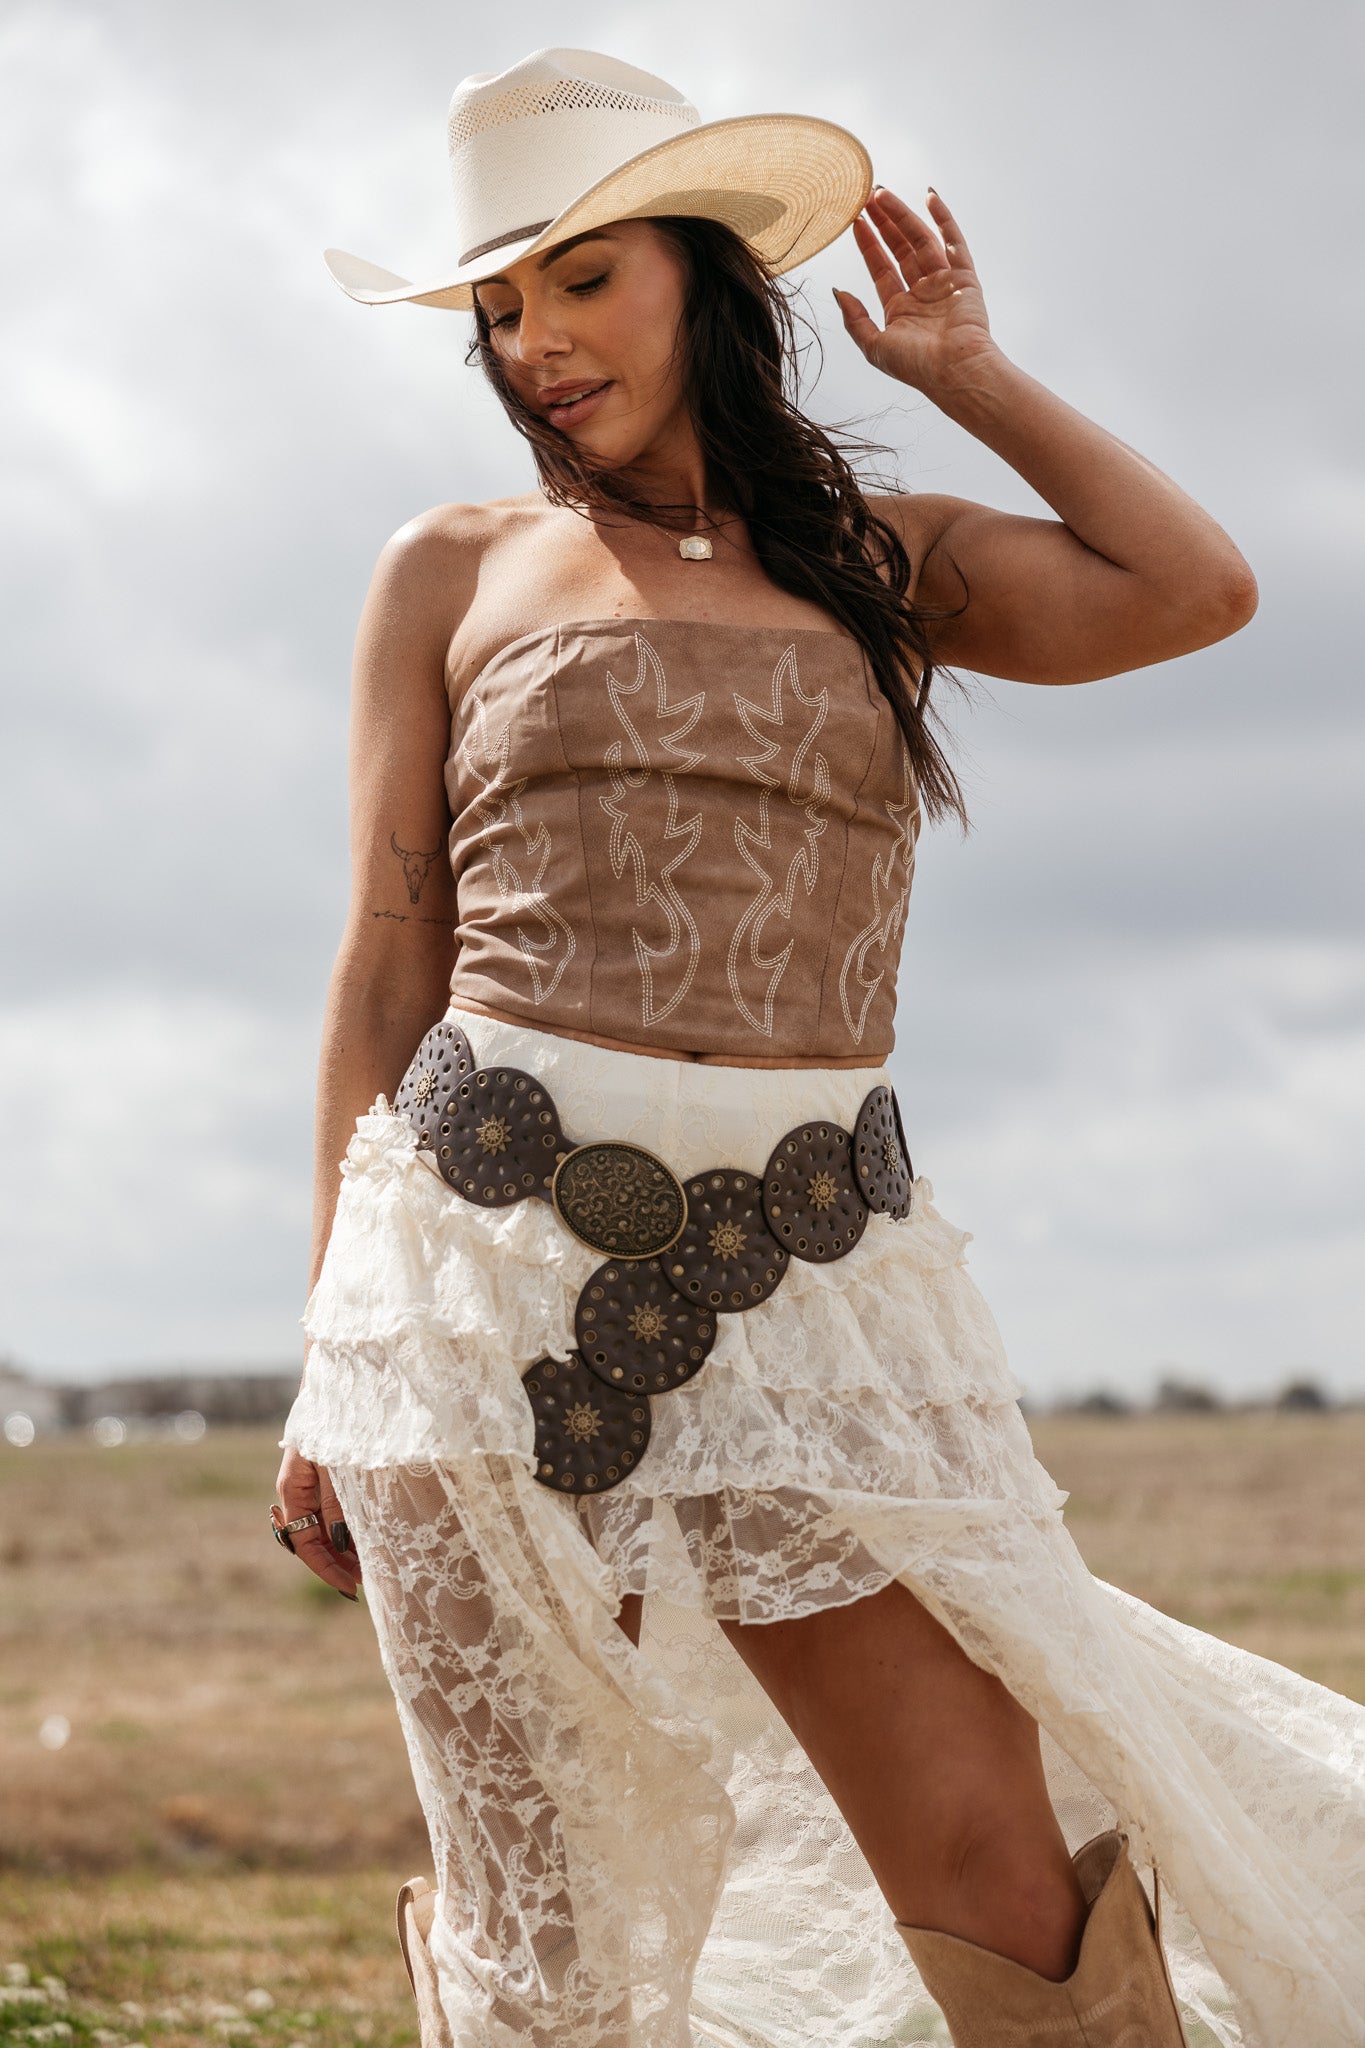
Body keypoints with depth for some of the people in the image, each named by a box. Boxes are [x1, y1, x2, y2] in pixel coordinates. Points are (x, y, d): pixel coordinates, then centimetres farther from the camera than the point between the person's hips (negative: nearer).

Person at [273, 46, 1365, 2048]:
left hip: (806, 1270, 1)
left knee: (999, 1877, -7)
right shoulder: (453, 571, 13)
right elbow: (386, 975, 10)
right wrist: (334, 1366, 4)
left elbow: (1195, 590, 1)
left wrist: (972, 376, 13)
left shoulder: (884, 558, 17)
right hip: (492, 1248, 0)